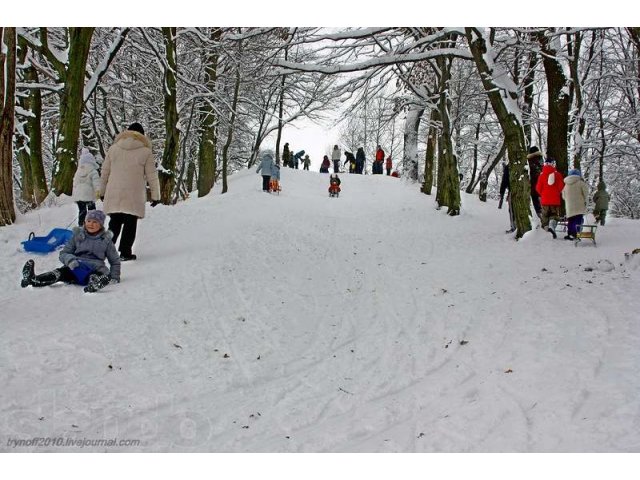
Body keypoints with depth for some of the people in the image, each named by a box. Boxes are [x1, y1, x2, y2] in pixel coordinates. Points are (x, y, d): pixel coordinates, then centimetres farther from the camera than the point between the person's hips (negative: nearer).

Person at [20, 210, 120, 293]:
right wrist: (70, 260, -12)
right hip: (76, 267, 1)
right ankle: (33, 280, -55)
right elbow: (63, 253, 11)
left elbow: (115, 261, 20)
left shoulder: (106, 240, 12)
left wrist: (114, 277, 5)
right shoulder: (77, 235, 14)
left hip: (95, 269, -1)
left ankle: (94, 284, -74)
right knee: (60, 272, -31)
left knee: (94, 277, -38)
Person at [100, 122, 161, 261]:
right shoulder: (146, 152, -1)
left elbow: (105, 172, 11)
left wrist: (102, 191, 21)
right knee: (130, 223, 4)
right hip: (134, 196, -3)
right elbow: (152, 176, 0)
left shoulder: (113, 148, 7)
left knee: (115, 222, 13)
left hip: (113, 194, 3)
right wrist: (155, 195, 6)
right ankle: (125, 252, 3)